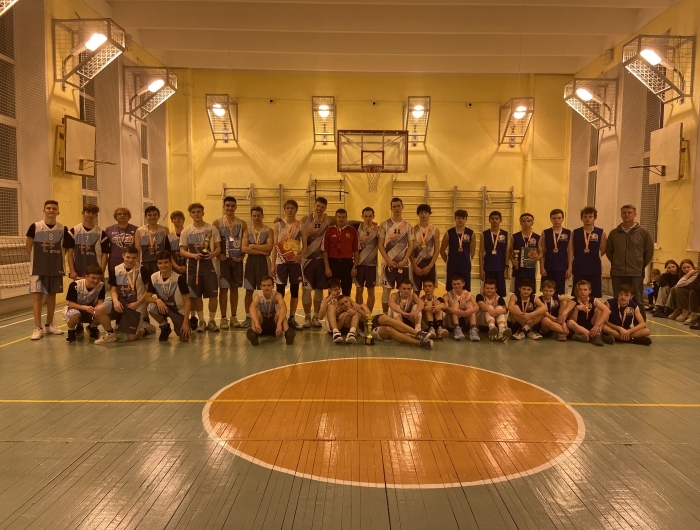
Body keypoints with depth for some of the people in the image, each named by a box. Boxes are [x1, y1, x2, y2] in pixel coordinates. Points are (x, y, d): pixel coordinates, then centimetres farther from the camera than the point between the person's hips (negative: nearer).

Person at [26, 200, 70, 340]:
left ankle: (49, 325, 22)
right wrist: (37, 260, 4)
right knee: (37, 296, -4)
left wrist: (54, 258, 4)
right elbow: (28, 248, 1)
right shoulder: (35, 227, -5)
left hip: (56, 269, 2)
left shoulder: (63, 229, 1)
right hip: (38, 269, -2)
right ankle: (38, 328, -1)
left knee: (52, 296, 10)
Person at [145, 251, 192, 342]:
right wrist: (158, 300, -32)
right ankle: (165, 328, -2)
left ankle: (178, 327, 21)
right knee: (151, 306, -32)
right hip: (164, 307, 2)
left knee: (185, 338, -18)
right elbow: (147, 297, -8)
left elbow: (187, 301, -18)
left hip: (179, 310, -2)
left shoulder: (179, 278, -22)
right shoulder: (154, 277, -13)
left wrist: (185, 322, -22)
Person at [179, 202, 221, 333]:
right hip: (193, 266, 1)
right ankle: (201, 321, 19)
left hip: (209, 264, -1)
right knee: (197, 295, 6)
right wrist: (193, 255, -16)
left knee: (213, 294, -1)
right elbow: (182, 250, 3)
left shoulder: (212, 229, 1)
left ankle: (212, 321, 14)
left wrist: (213, 254, -18)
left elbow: (218, 247, 4)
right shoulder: (186, 231, 2)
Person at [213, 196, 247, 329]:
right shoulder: (217, 222, -1)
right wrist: (217, 255, -13)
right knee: (223, 289, 1)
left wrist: (242, 256, -6)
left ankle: (233, 317, 17)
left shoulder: (242, 223, 5)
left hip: (237, 259, 2)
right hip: (223, 259, -2)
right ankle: (223, 318, 8)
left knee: (235, 288, 9)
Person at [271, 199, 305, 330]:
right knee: (280, 291, 3)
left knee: (294, 290, 7)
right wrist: (272, 264, -5)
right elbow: (275, 246, -1)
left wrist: (300, 255, -16)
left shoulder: (301, 225, 3)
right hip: (281, 261, -1)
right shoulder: (278, 225, 0)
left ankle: (292, 318, 16)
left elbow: (305, 245, 4)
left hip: (295, 261, 1)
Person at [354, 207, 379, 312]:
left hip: (372, 263, -1)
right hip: (359, 263, 1)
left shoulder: (377, 229, -3)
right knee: (359, 289, 8)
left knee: (370, 290, 6)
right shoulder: (358, 227, 2)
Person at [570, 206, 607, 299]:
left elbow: (602, 251, 7)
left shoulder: (601, 233, 1)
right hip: (579, 270, 0)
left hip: (595, 270, 0)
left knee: (595, 296, 5)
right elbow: (571, 250, 2)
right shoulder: (575, 232, 4)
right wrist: (570, 267, -3)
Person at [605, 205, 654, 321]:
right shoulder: (614, 233, 5)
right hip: (617, 273, 2)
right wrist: (617, 264, 9)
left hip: (636, 273, -2)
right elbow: (608, 251, 13)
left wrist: (641, 266, 5)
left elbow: (649, 252, 4)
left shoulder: (643, 232, 0)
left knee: (638, 302, 2)